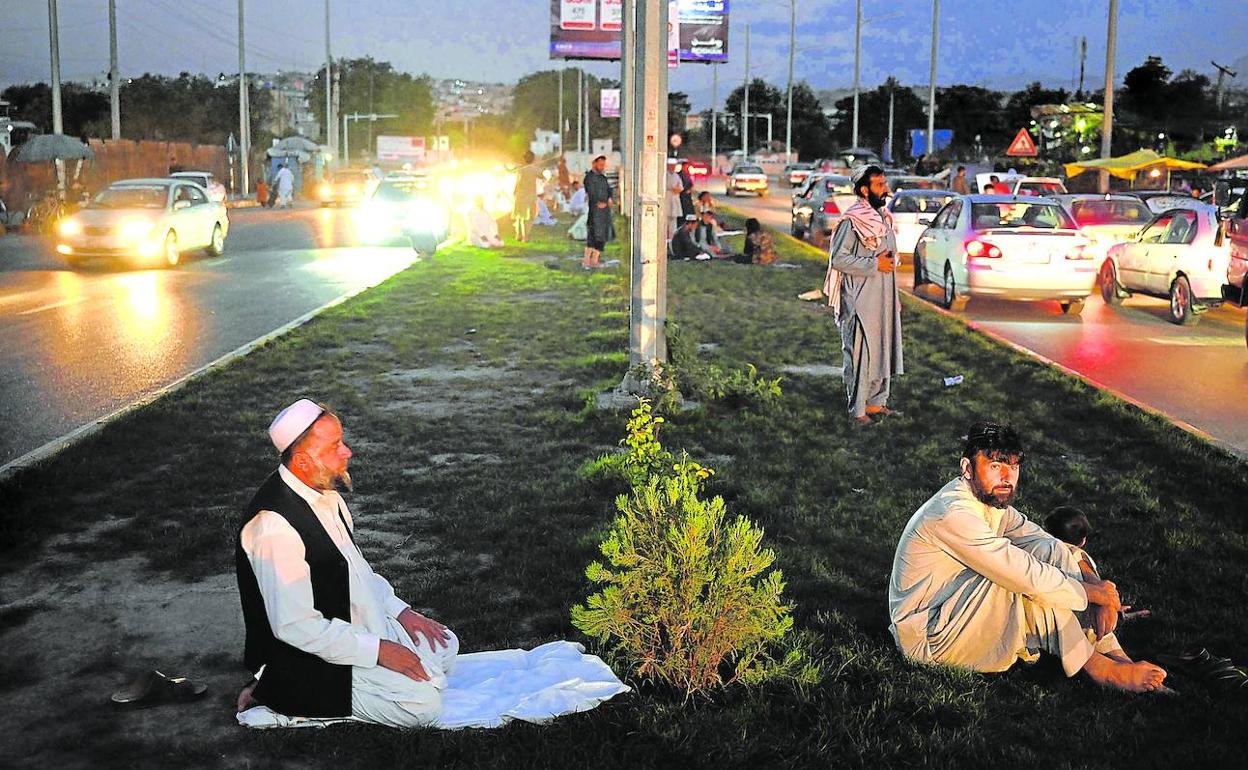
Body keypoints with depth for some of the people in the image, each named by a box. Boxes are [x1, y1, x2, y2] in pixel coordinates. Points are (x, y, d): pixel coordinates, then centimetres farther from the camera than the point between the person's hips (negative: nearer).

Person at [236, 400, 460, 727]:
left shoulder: (325, 492, 2)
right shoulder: (274, 526, -28)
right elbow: (295, 626, -27)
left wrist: (400, 611, 4)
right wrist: (378, 650, -22)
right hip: (308, 653, -10)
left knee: (444, 645, 13)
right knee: (423, 700, -19)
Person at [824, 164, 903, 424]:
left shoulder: (884, 217, 12)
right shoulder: (852, 221, -15)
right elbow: (837, 259, -19)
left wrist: (894, 296, 18)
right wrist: (874, 264, -19)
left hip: (884, 299, 8)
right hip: (861, 301, -8)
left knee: (883, 349, 13)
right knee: (860, 353, -3)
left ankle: (876, 401, 25)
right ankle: (857, 409, 5)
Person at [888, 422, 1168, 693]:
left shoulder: (992, 498, 4)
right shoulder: (952, 514, -27)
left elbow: (1041, 538, 5)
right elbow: (1027, 577, -28)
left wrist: (1098, 586, -9)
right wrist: (1093, 592, -15)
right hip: (928, 639, -9)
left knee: (1052, 552, -2)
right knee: (1034, 585, -26)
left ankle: (1115, 657, -4)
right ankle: (1097, 668, -11)